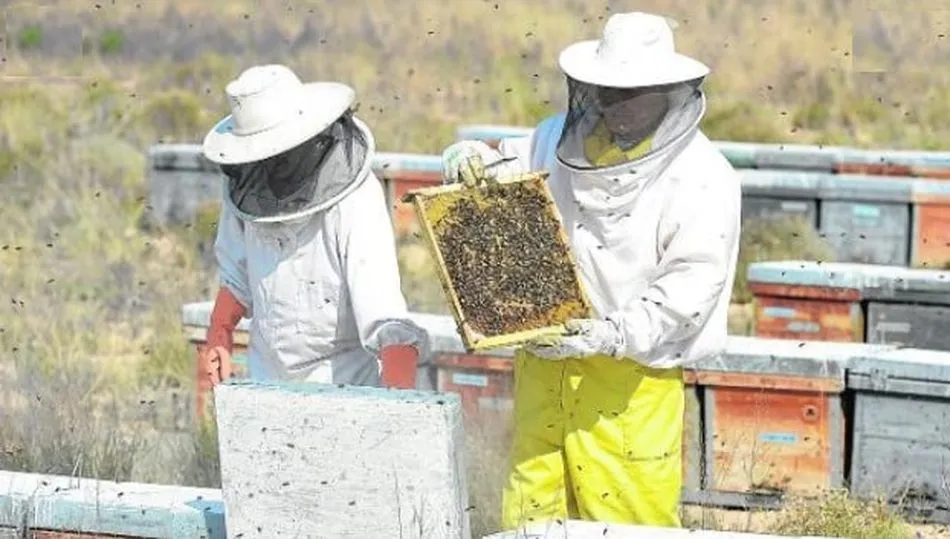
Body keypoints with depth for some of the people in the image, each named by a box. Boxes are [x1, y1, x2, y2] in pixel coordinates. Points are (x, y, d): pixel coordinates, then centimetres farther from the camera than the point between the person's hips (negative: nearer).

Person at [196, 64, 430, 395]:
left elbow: (391, 329, -29)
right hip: (266, 388, 5)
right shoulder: (246, 188, -2)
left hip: (343, 386, -5)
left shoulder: (357, 204, -21)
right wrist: (219, 337, 2)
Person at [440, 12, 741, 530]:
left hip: (631, 378, -5)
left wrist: (616, 335, -26)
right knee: (529, 518, 10)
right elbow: (505, 164, 19)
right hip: (542, 363, 5)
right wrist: (469, 158, -6)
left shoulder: (702, 177, -9)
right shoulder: (563, 139, 7)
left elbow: (694, 283, -15)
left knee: (627, 522, -2)